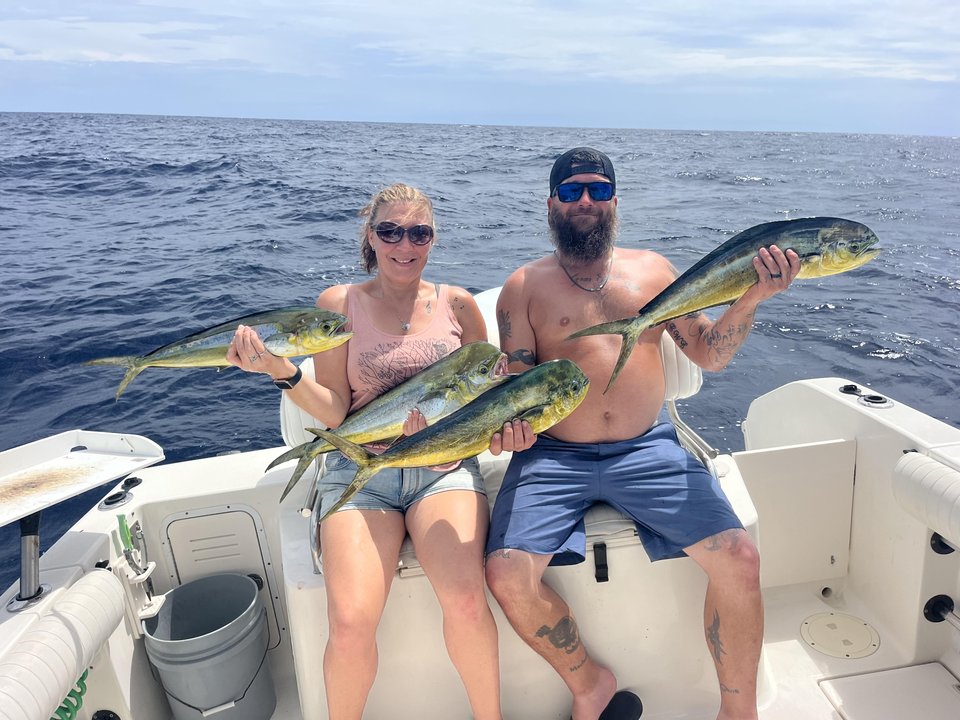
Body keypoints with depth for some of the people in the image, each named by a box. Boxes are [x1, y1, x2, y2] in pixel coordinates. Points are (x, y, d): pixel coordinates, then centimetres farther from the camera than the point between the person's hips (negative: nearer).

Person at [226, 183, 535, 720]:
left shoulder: (457, 304, 7)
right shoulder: (340, 304, 4)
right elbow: (335, 411, 0)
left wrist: (503, 426, -7)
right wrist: (282, 371, -15)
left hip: (445, 465, 1)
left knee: (465, 599, -25)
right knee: (351, 622, -22)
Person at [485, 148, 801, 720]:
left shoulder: (650, 268, 12)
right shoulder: (526, 286, 6)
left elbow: (709, 354, 10)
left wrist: (750, 298, -6)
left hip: (648, 449, 1)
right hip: (553, 456, -1)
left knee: (739, 559, -15)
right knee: (508, 577, -19)